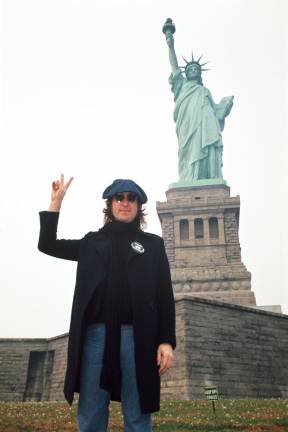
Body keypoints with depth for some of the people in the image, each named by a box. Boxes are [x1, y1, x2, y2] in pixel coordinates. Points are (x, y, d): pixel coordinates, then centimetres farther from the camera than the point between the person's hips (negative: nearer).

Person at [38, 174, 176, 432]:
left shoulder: (153, 244, 14)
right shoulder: (92, 242, 19)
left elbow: (165, 295, 8)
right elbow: (47, 244, 21)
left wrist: (167, 341, -3)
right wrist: (56, 201, 14)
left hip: (137, 336, -1)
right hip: (96, 334, 2)